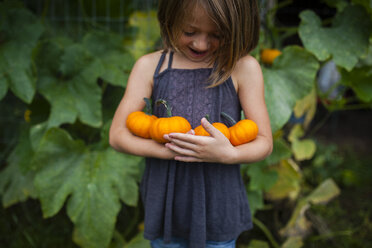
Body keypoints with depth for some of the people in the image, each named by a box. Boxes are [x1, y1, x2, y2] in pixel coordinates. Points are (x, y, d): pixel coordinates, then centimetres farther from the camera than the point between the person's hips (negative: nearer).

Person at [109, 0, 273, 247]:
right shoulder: (150, 66, -5)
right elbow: (118, 135, -7)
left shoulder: (244, 67, -9)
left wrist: (227, 154, -28)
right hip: (165, 205, 1)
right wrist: (172, 151, -23)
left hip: (219, 208, -1)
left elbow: (264, 143, -6)